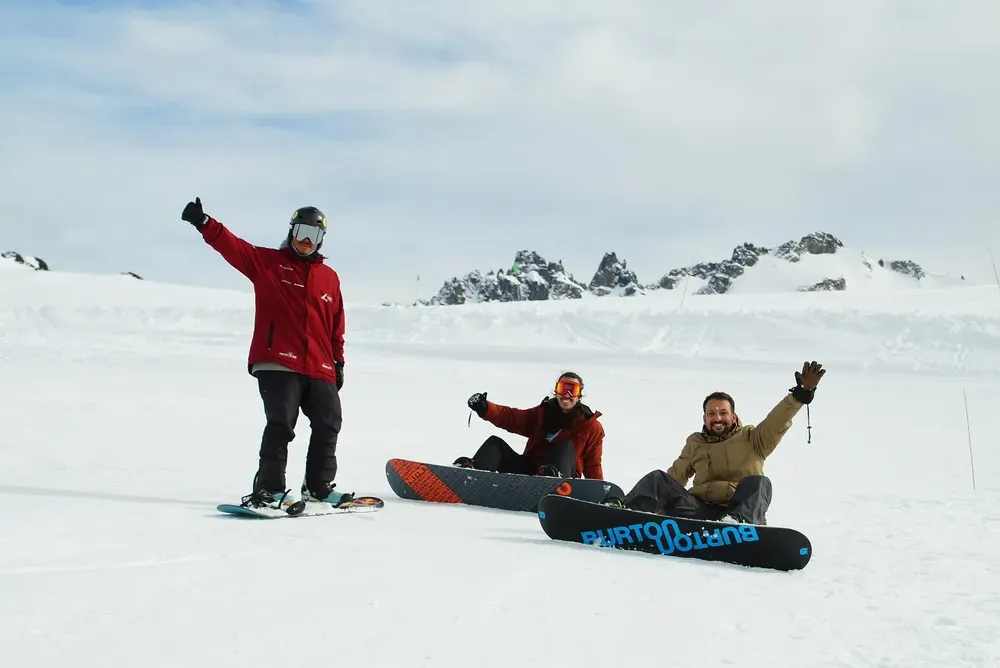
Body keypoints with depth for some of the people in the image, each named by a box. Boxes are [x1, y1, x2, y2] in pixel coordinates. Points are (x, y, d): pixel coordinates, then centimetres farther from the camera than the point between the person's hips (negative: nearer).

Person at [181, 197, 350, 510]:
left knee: (328, 425, 6)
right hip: (277, 364, -4)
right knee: (280, 426, -11)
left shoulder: (329, 277, 17)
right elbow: (232, 246, -6)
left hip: (319, 369, 5)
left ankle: (319, 487, 21)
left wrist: (338, 361, 16)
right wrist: (204, 223, -21)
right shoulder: (266, 261, 8)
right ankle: (269, 489, 0)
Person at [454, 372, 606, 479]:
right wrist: (485, 409, -10)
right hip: (529, 471, 3)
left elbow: (593, 464, 7)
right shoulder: (542, 412, 14)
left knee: (565, 447, -28)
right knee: (495, 443, -12)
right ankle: (470, 470, -40)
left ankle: (552, 479, -56)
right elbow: (511, 418, 7)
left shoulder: (592, 426, 7)